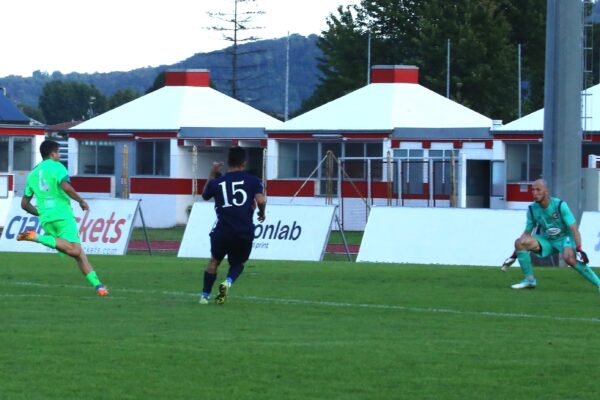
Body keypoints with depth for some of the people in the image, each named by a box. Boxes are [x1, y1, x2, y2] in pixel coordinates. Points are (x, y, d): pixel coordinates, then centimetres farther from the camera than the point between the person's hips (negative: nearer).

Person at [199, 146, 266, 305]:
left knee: (214, 260, 24)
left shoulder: (217, 182, 7)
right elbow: (261, 200, -11)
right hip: (245, 232, 0)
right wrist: (262, 213, 10)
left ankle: (205, 296, 21)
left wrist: (212, 174, 36)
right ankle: (228, 282, -10)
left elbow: (205, 195, 28)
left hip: (223, 231, 1)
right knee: (237, 263, 21)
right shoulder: (253, 180, 2)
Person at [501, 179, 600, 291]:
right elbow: (527, 233, 6)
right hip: (547, 240, 5)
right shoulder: (532, 209, -6)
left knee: (570, 258, -37)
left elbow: (574, 229, -21)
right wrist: (515, 254, 3)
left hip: (564, 238, -5)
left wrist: (579, 250, -31)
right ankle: (529, 279, -7)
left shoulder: (560, 205, -20)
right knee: (519, 242, -18)